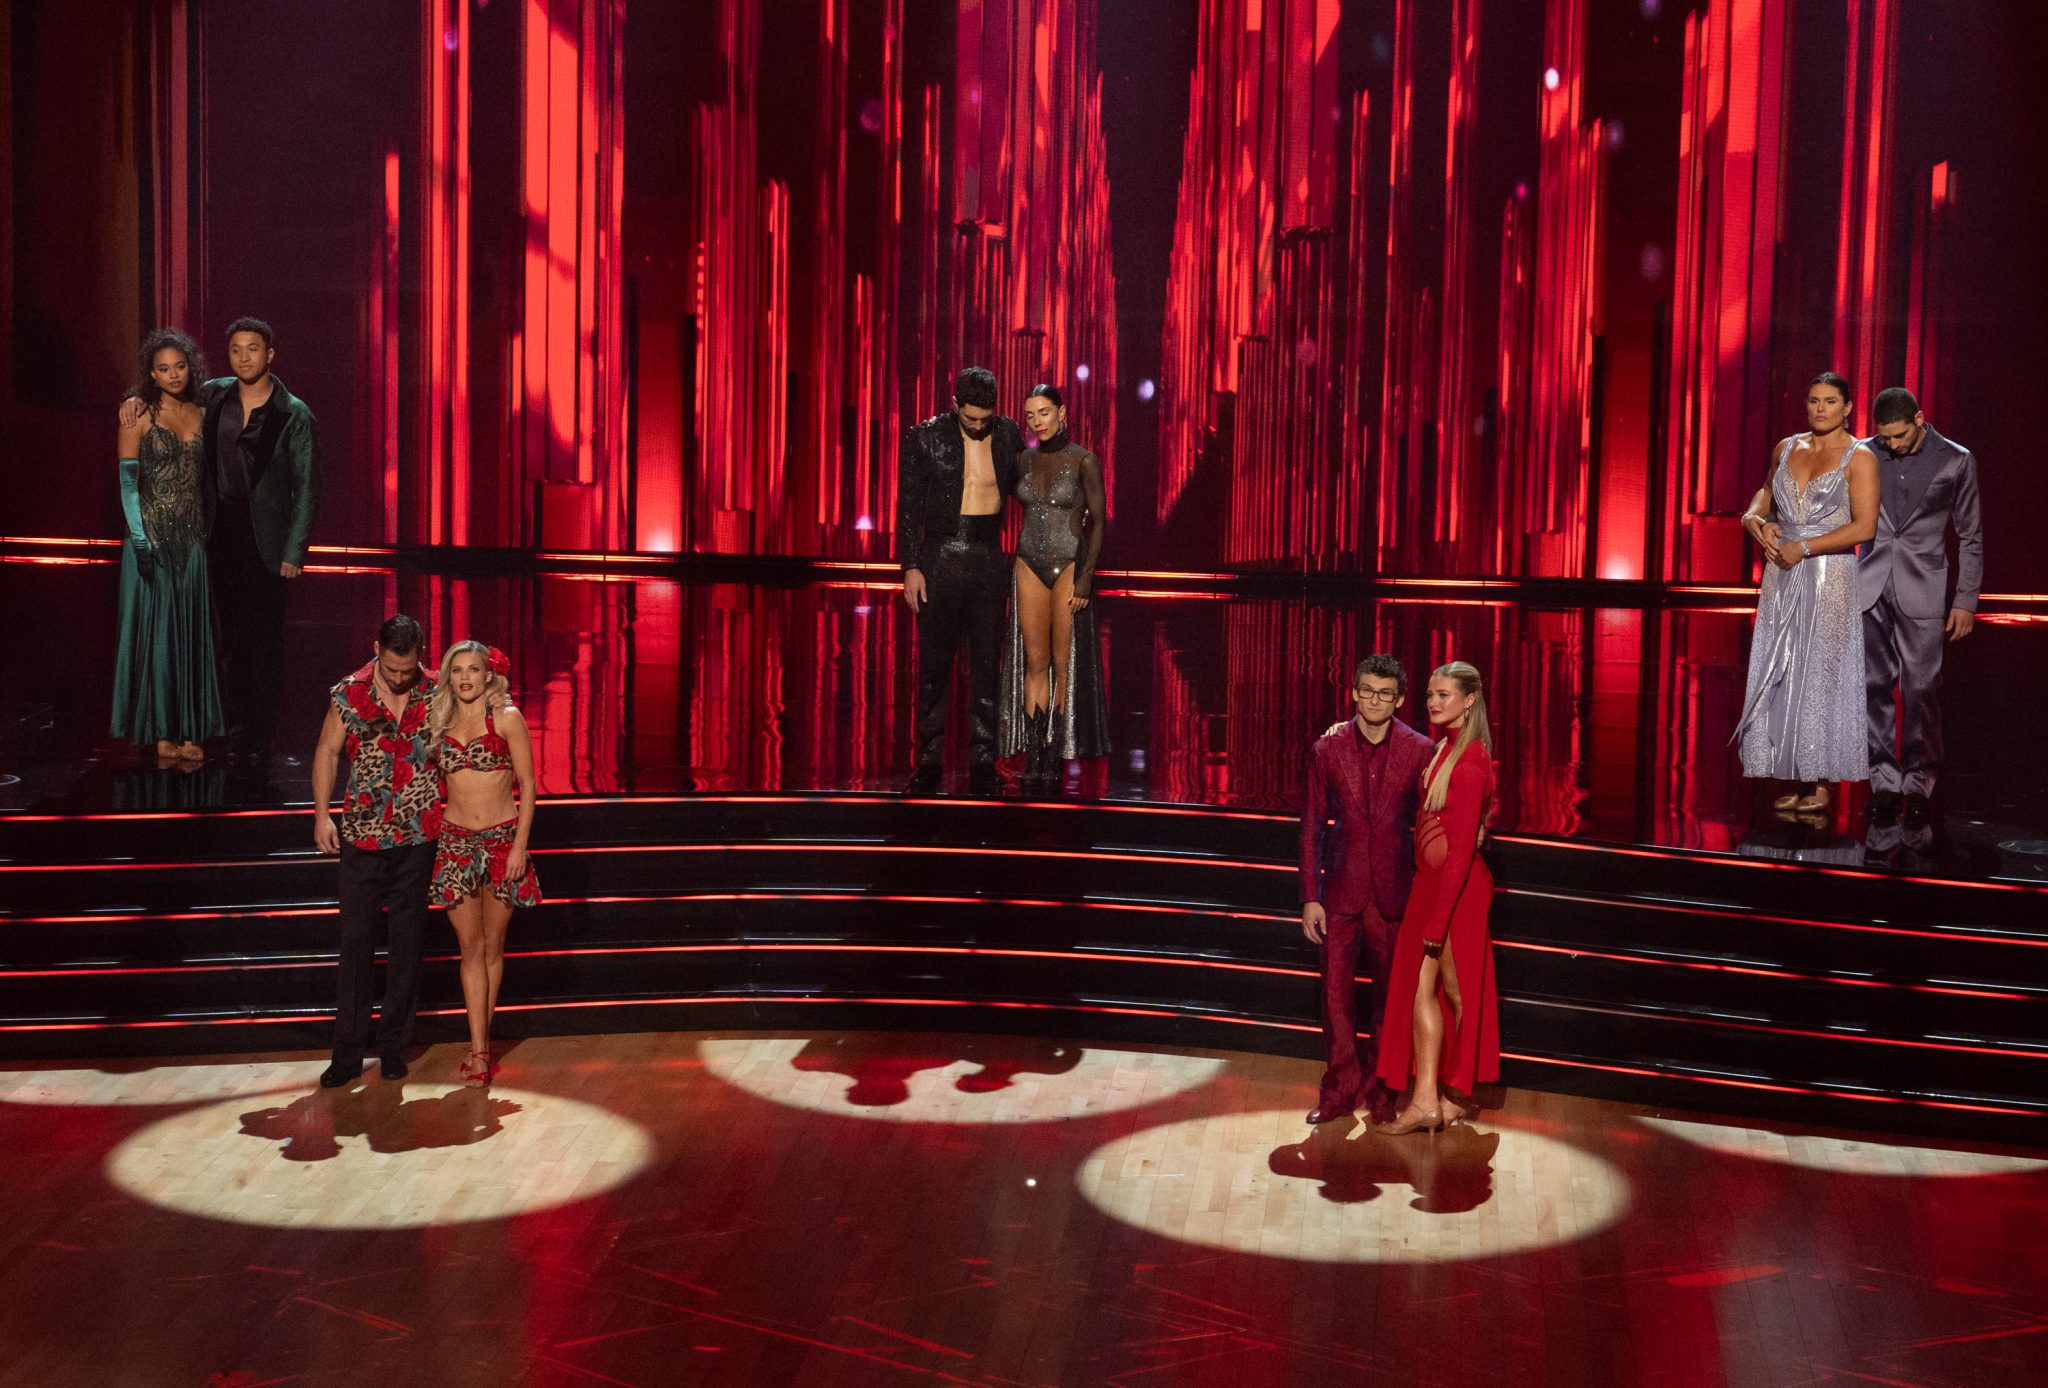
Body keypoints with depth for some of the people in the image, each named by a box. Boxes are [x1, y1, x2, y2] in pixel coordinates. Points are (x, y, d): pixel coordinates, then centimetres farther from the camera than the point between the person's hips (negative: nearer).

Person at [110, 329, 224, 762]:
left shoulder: (201, 414, 10)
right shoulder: (140, 415, -4)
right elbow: (128, 481, -7)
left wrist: (210, 531, 7)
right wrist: (139, 539, -14)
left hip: (194, 536, 4)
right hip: (153, 534, -4)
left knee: (192, 630, 5)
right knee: (155, 628, 0)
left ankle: (188, 730, 11)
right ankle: (160, 731, 5)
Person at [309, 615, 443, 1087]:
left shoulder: (438, 693, -3)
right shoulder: (348, 694, -4)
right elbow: (328, 752, 4)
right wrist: (322, 814, -3)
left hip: (418, 837, 0)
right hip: (362, 835, 0)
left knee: (406, 943, 8)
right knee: (355, 941, 2)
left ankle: (393, 1045, 19)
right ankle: (348, 1051, 10)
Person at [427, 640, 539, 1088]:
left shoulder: (506, 718, -4)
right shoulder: (440, 722, 6)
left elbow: (527, 785, -4)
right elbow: (435, 782, 15)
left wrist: (520, 846, -9)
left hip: (502, 838, -2)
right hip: (455, 841, 2)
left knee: (493, 945, 6)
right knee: (470, 946, 0)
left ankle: (482, 1037, 19)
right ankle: (479, 1048, 0)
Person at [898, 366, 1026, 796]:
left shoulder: (1008, 434, 2)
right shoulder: (925, 437, -5)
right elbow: (908, 506, -2)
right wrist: (910, 566, -6)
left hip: (988, 560, 2)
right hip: (939, 560, -1)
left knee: (986, 665, 4)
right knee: (934, 664, 5)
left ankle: (982, 764, 10)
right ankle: (929, 761, 13)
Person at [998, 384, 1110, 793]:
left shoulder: (1084, 461, -7)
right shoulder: (1023, 462, 7)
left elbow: (1097, 520, -8)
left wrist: (1086, 575, -13)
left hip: (1069, 566, -4)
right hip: (1029, 567, 4)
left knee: (1065, 664, 0)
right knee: (1035, 661, 5)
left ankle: (1056, 759, 6)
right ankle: (1033, 757, 8)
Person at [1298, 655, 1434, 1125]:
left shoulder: (1418, 750, -3)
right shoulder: (1327, 748, -1)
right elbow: (1312, 826, 2)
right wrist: (1310, 897, -2)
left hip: (1393, 891, 0)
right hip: (1341, 891, 1)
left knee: (1389, 992, 10)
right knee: (1337, 989, 2)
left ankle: (1384, 1087, 24)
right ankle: (1341, 1088, 15)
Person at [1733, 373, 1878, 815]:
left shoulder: (1858, 457, -5)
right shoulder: (1787, 448, 11)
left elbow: (1864, 527, -13)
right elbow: (1766, 492, 29)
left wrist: (1804, 548, -15)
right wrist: (1755, 519, 8)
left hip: (1830, 578, -5)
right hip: (1782, 577, 5)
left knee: (1820, 675, -2)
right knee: (1780, 676, 4)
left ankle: (1820, 784, 6)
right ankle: (1796, 780, 11)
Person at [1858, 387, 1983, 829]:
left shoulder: (1955, 461, -1)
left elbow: (1970, 536, 4)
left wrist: (1966, 600, 2)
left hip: (1922, 592, -2)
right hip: (1871, 588, 2)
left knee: (1921, 690, -2)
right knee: (1876, 686, 3)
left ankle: (1918, 784, 8)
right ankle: (1885, 782, 10)